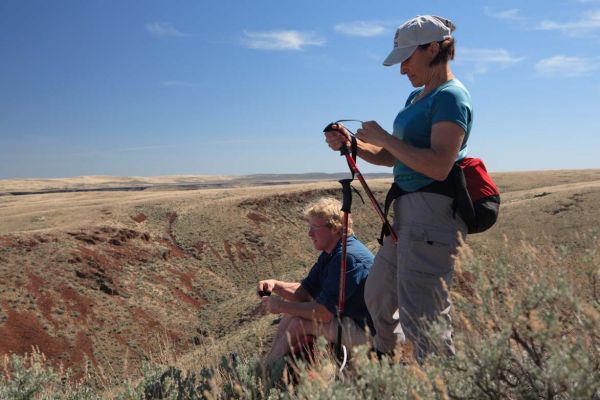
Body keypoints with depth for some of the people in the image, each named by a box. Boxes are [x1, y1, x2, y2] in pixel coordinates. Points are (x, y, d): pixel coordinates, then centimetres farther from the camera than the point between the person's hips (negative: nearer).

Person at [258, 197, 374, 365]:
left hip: (364, 329, -10)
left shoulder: (348, 257, -26)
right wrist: (275, 285, -8)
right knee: (292, 313, 7)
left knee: (299, 323, -16)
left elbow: (323, 313, -27)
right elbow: (305, 291, 9)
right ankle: (271, 363, 9)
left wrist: (282, 306, -17)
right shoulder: (331, 253, 6)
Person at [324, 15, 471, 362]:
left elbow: (439, 167, -23)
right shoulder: (417, 97, 18)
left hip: (433, 214, -10)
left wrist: (385, 137, -16)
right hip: (407, 212, 10)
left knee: (420, 316, -6)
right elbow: (392, 157, 19)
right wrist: (352, 145, 4)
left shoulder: (451, 96, -11)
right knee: (378, 297, 21)